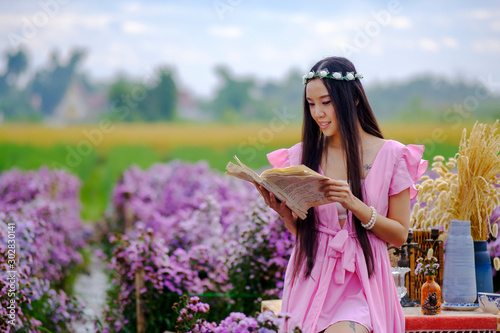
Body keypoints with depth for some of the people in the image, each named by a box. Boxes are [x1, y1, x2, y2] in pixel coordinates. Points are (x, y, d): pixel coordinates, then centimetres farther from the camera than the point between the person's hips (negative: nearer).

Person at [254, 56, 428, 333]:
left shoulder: (391, 155, -1)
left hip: (363, 281, -3)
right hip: (312, 278, 3)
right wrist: (283, 211, -10)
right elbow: (300, 231, 12)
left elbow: (399, 235, 0)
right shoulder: (303, 155, 6)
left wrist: (354, 204, -15)